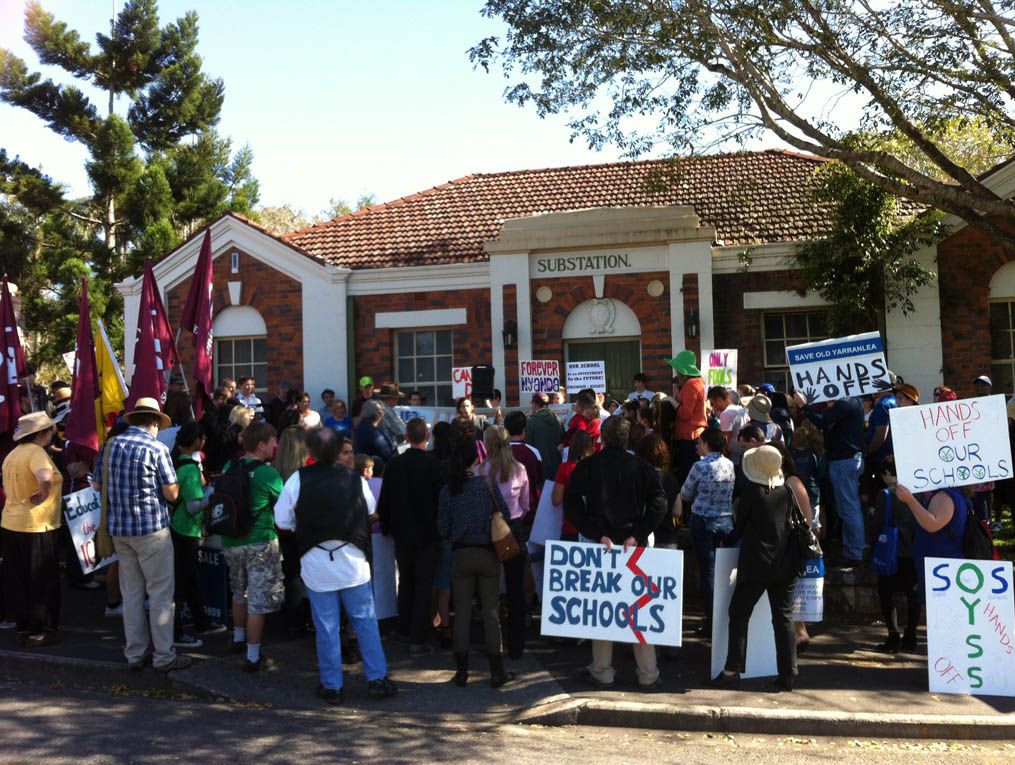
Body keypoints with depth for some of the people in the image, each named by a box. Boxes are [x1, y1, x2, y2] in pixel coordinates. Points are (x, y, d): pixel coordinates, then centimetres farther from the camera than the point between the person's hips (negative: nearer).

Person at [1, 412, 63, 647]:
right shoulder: (36, 452, -17)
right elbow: (45, 478, -36)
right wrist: (40, 496, -20)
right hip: (37, 527, -8)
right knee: (41, 582, 4)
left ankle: (23, 626, 26)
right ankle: (38, 632, 11)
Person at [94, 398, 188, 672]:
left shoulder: (110, 445, 4)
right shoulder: (157, 448, -11)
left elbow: (97, 485, 12)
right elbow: (171, 493, -11)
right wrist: (174, 483, 9)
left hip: (119, 529, 6)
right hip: (151, 528, -6)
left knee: (131, 592, 13)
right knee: (161, 592, 2)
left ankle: (135, 654, 19)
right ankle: (164, 656, 5)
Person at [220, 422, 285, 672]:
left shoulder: (229, 468, 2)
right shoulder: (269, 474, -14)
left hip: (230, 542, 6)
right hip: (260, 543, -6)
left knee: (239, 593, 25)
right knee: (258, 601, 0)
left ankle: (239, 639, 41)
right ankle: (253, 657, 3)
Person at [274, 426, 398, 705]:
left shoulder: (298, 479, -9)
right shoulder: (355, 479, -3)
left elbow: (282, 520, -4)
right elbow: (371, 513, 7)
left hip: (316, 563, -1)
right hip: (353, 560, 1)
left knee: (326, 627, 7)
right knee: (365, 621, 11)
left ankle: (332, 687, 15)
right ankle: (377, 679, 15)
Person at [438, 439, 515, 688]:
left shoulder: (447, 491, -4)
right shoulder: (488, 485, -8)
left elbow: (443, 530, -1)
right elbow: (505, 516, -3)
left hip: (461, 555, 1)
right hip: (488, 553, -1)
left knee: (462, 612, 8)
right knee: (490, 611, 5)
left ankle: (461, 671, 11)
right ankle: (497, 671, 8)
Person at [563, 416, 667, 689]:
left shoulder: (586, 466, 1)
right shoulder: (641, 467, 2)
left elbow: (571, 504, -9)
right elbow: (659, 502, -9)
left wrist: (596, 534, -10)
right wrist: (637, 535, -11)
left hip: (599, 545, 0)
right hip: (634, 545, 1)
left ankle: (601, 671, 15)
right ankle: (648, 675, 11)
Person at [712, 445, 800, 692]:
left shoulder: (752, 492, -11)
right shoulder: (787, 491, 1)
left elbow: (739, 526, -2)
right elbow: (792, 524, 11)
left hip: (755, 564, -4)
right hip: (785, 565, 4)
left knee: (739, 614, 5)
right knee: (783, 618, 8)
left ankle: (732, 670, 3)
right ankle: (787, 675, 9)